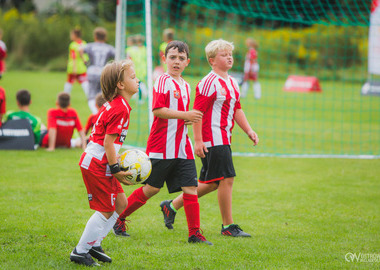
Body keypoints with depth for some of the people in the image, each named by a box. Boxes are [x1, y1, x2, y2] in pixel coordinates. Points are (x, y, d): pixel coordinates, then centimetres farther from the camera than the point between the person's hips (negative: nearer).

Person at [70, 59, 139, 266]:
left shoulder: (111, 105, 12)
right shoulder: (120, 109, -19)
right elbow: (108, 142, -22)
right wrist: (116, 170, -18)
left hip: (96, 162, 10)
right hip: (98, 165, -10)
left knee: (120, 202, 15)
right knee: (106, 210, -2)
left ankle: (94, 244, 21)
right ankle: (80, 252, 7)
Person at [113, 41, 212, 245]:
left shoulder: (185, 86, 17)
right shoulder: (163, 81, -7)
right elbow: (158, 110, -18)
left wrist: (189, 120, 7)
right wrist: (185, 115, -20)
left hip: (183, 148, 7)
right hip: (161, 146, -7)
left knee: (190, 188, -1)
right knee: (151, 188, 0)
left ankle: (194, 234, 3)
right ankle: (119, 218, 17)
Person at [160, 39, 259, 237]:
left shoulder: (232, 83, 17)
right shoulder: (208, 83, -12)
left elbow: (237, 110, 25)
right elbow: (197, 111, -15)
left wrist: (249, 131, 15)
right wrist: (198, 140, -19)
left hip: (223, 138, 10)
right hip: (212, 139, -10)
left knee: (211, 183, 13)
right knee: (226, 179, -10)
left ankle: (172, 206, 26)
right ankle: (228, 226, -2)